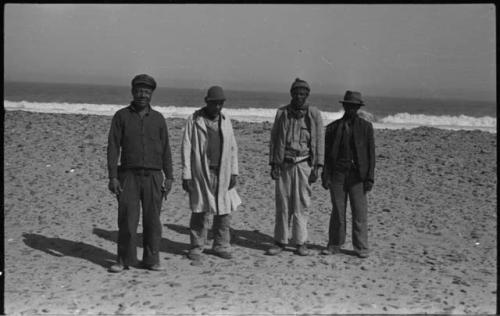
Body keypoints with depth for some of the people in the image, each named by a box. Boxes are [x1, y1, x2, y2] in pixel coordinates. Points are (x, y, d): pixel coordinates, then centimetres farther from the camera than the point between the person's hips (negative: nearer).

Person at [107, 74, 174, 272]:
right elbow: (113, 147, 0)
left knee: (152, 220, 3)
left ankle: (151, 260, 13)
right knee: (126, 220, -2)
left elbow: (165, 150, 10)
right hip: (129, 175, -1)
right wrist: (112, 177, -8)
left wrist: (169, 177, 2)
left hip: (153, 176, 2)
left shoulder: (158, 118, 10)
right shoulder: (121, 116, 4)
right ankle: (124, 260, 9)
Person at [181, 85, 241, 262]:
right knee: (200, 211, -1)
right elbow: (186, 148, -2)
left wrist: (234, 172, 6)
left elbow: (232, 148, 14)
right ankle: (196, 247, 13)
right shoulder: (194, 120, -1)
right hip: (201, 173, -3)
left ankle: (221, 246, 18)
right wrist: (186, 175, -7)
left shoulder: (225, 120, 11)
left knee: (224, 210, 4)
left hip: (222, 174, 4)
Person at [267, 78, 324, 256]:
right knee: (282, 204, 3)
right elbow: (274, 140, 8)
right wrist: (273, 164, 2)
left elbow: (319, 141, 2)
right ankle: (280, 242, 11)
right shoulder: (282, 113, 6)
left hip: (304, 164, -1)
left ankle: (300, 243, 9)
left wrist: (317, 166, -4)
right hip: (284, 164, 1)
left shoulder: (314, 114, 3)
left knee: (301, 204, 0)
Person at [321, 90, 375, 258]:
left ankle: (361, 247, 8)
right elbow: (327, 153, 7)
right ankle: (334, 245, 16)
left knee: (360, 212, 0)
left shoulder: (366, 127, 6)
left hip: (357, 175, -1)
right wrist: (325, 176, -1)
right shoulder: (333, 127, 9)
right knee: (337, 211, 7)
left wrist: (370, 178, -4)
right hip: (337, 174, 1)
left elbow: (371, 153, 3)